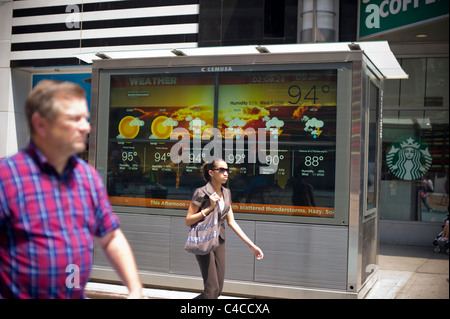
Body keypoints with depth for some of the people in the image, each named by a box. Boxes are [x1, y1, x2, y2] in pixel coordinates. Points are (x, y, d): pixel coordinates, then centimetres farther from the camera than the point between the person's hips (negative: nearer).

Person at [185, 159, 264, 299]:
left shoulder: (226, 193, 7)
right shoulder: (201, 193, -13)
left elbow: (231, 222, 9)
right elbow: (188, 221, -12)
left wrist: (251, 245, 5)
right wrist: (209, 207, -21)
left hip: (219, 241, 7)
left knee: (218, 290, 7)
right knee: (212, 289, -11)